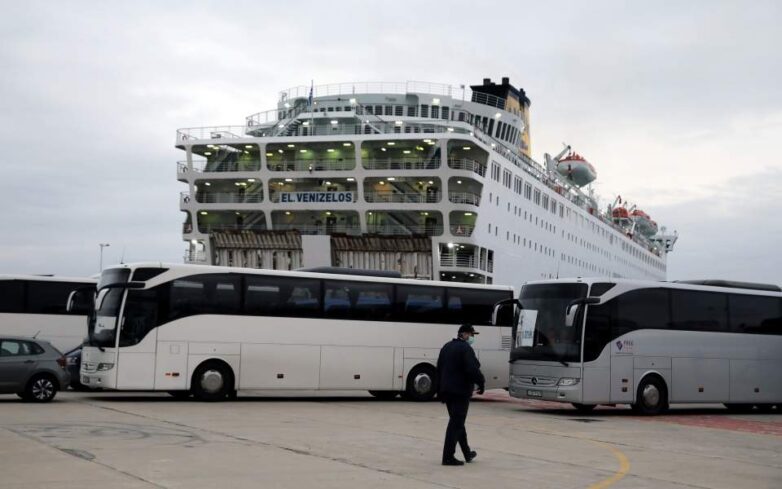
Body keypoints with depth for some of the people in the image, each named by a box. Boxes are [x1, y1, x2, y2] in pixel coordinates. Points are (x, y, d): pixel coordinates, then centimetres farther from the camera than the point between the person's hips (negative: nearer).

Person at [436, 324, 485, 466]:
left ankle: (467, 453, 29)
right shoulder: (465, 349, -14)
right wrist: (481, 382, -7)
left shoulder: (446, 347, 14)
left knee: (457, 422, 18)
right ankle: (448, 457, -5)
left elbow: (439, 369, 18)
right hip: (460, 391, -9)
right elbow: (472, 369, -23)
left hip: (446, 389, 9)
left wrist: (440, 391, 22)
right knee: (456, 423, -4)